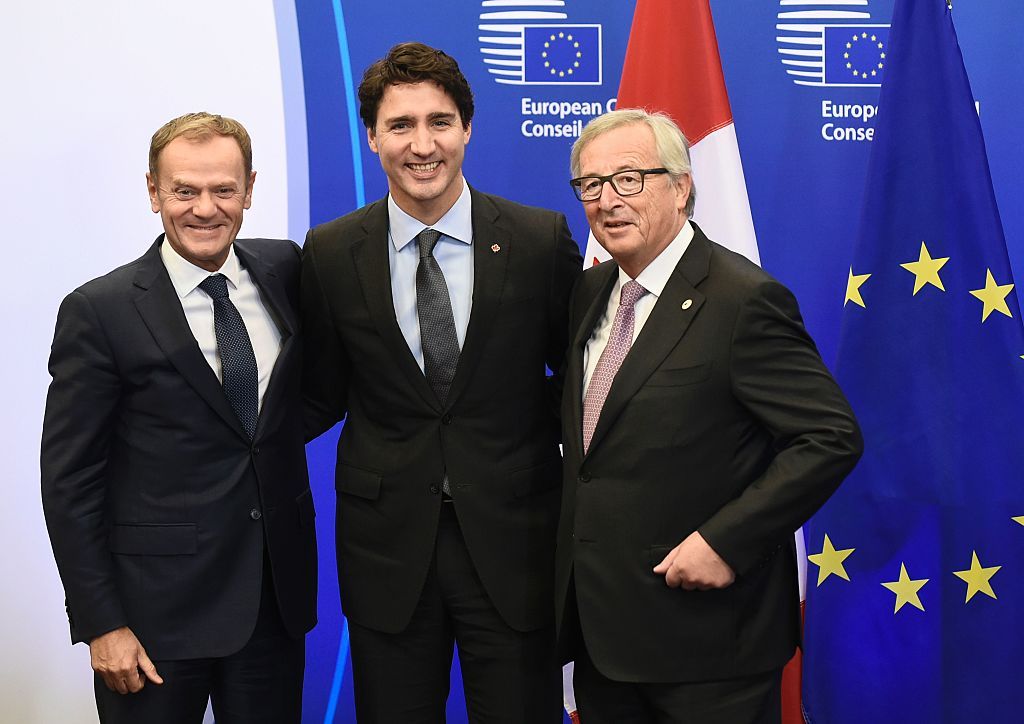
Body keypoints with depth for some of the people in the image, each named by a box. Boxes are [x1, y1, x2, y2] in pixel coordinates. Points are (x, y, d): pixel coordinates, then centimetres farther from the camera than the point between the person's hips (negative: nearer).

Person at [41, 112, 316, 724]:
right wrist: (100, 625, -11)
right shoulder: (101, 312, -10)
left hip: (278, 598, 4)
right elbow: (69, 481, -8)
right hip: (159, 606, -4)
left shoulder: (285, 270, 2)